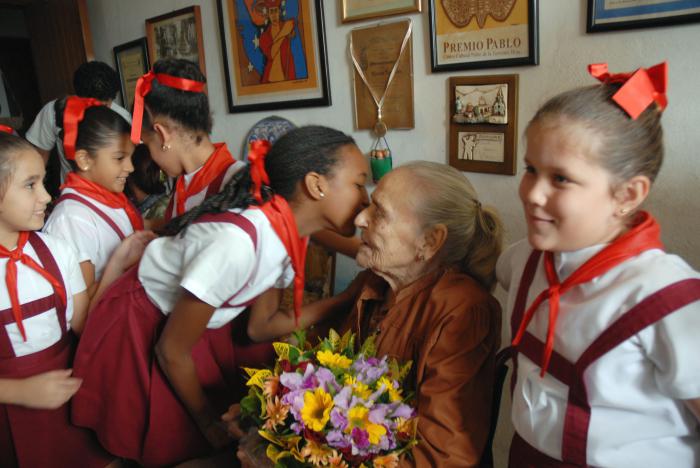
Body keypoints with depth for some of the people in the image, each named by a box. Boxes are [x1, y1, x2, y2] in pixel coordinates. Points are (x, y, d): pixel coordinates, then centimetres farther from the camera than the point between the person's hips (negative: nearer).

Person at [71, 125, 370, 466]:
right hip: (138, 332, -6)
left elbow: (260, 326, -2)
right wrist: (210, 423, -9)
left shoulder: (287, 233, -13)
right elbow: (171, 351, -26)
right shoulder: (238, 243, -38)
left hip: (198, 327, 7)